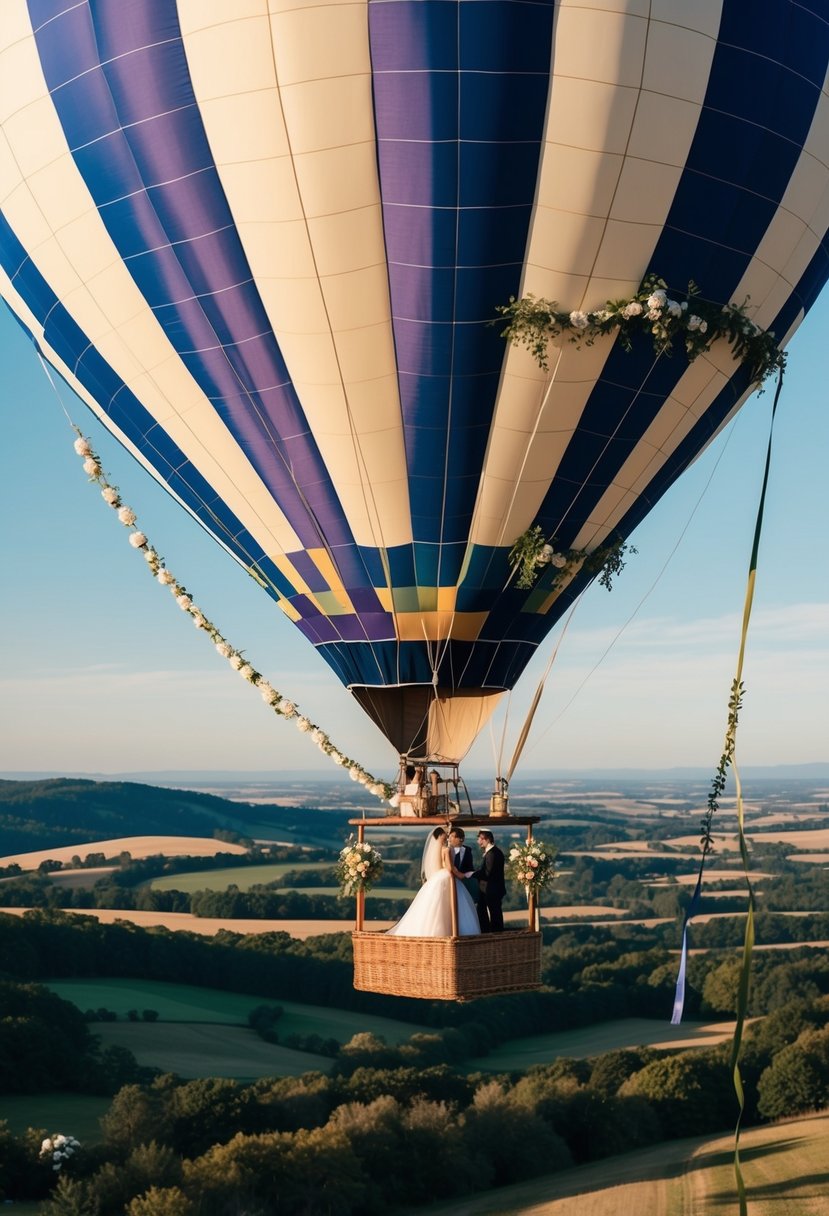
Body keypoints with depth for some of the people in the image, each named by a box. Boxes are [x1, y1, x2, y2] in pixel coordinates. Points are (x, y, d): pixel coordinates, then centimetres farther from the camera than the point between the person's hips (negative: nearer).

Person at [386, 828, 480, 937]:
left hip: (435, 879, 7)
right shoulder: (445, 849, -11)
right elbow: (450, 867, -16)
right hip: (445, 879, -7)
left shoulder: (433, 849, 10)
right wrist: (459, 874, 0)